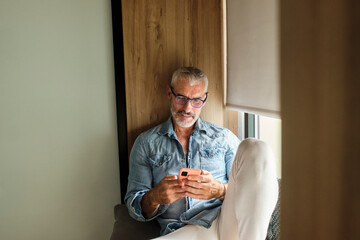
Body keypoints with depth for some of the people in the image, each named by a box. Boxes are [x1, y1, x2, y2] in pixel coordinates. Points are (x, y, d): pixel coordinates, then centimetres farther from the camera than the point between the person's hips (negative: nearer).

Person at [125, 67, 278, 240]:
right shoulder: (146, 143, 16)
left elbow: (247, 189, 13)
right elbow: (133, 206, 12)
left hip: (228, 223, 4)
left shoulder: (224, 137, 18)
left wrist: (220, 190, -11)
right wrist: (154, 197, -13)